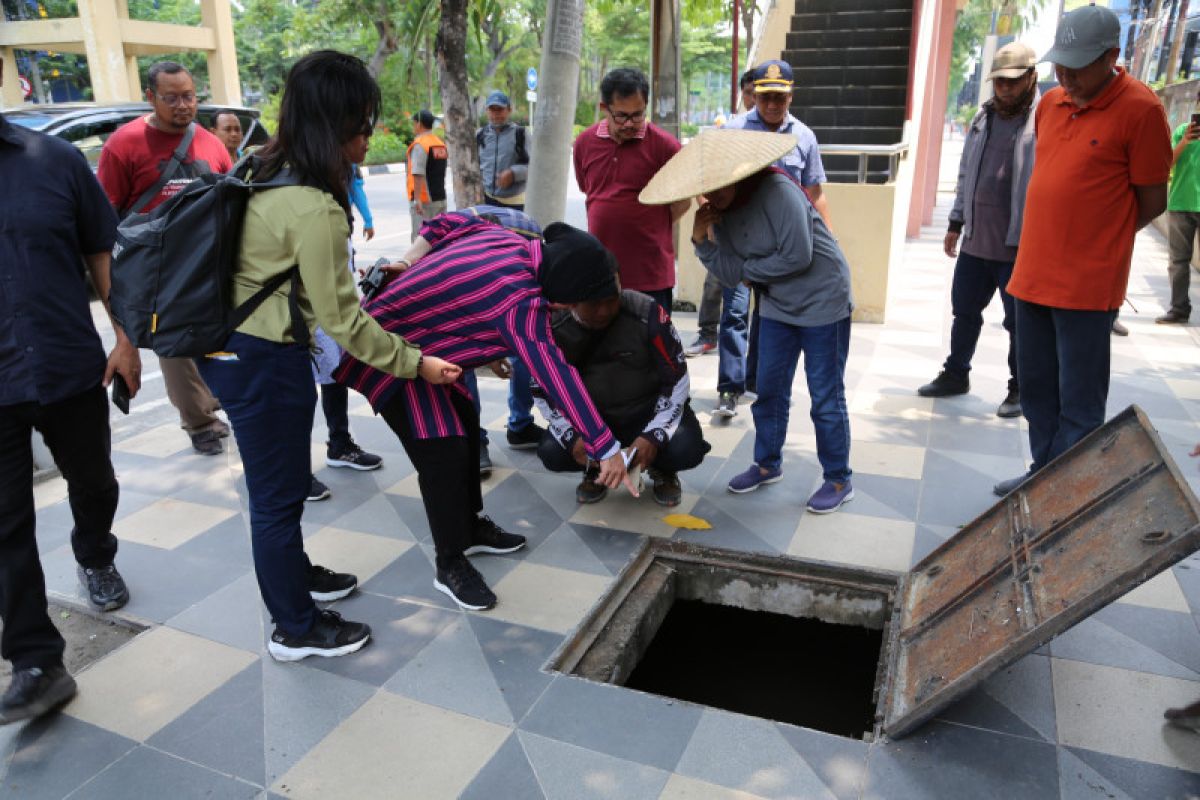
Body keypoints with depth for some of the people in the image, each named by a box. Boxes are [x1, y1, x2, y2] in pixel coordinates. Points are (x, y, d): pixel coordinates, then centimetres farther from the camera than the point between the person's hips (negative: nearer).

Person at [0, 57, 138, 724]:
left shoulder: (54, 158, -2)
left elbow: (103, 253, 4)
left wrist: (126, 341, 0)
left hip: (72, 367, 1)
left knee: (93, 484, 19)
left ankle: (96, 560, 49)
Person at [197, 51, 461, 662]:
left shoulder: (269, 174, 3)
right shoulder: (314, 209, -25)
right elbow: (341, 320, -21)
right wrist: (414, 363, -12)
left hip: (230, 350, 9)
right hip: (265, 365, -9)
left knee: (276, 484, 24)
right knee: (279, 493, 5)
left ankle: (293, 573, 46)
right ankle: (296, 630, 23)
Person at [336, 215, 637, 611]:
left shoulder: (509, 240, -4)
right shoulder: (521, 301, -30)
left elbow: (449, 222, 10)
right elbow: (556, 376, -33)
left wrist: (407, 265, 10)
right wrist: (607, 448, -32)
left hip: (411, 332, 10)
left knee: (464, 421, 16)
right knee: (444, 454, -13)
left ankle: (471, 526, 31)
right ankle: (450, 566, 2)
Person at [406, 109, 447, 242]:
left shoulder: (419, 145, -13)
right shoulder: (441, 144, 13)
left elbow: (418, 175, -21)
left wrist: (417, 199, -24)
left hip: (424, 200, -8)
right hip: (440, 198, 8)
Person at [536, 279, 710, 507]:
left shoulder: (646, 313, -23)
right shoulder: (553, 326, -16)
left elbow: (676, 380, -15)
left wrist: (654, 435, -26)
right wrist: (572, 436, -23)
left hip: (649, 410, -2)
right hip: (589, 417, 2)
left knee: (686, 448, -29)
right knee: (552, 452, -24)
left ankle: (663, 470, 9)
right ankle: (595, 469, 12)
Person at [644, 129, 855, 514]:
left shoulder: (778, 192, -24)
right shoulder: (721, 212, -2)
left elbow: (797, 257, -26)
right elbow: (730, 275, -6)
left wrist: (749, 269, -12)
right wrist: (702, 240, -20)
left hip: (823, 303, -7)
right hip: (778, 307, 7)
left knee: (825, 396, 1)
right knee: (769, 389, 12)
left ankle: (839, 480, 15)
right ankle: (768, 464, 31)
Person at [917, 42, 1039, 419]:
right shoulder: (983, 119, 11)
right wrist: (956, 224, 16)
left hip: (1019, 247, -6)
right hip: (975, 242, 6)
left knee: (1019, 322, 6)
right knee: (964, 311, 15)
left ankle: (1019, 388, 21)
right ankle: (955, 374, 31)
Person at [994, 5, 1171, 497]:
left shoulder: (1140, 110, -10)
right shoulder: (1049, 103, 9)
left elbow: (1151, 201, -6)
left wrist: (1096, 241, 4)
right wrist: (1049, 241, 13)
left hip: (1086, 285, -7)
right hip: (1033, 274, 7)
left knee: (1078, 403, 1)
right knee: (1035, 386, 16)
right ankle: (1043, 473, 31)